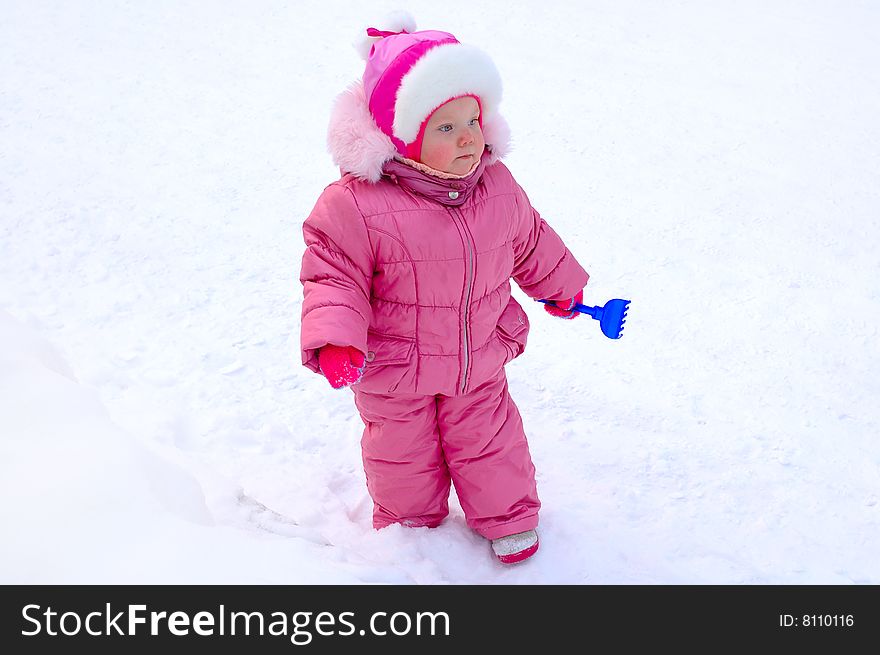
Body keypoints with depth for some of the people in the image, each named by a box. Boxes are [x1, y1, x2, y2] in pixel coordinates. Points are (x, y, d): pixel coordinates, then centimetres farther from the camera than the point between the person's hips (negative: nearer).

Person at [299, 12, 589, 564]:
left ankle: (508, 518, 43)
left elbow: (530, 243, 10)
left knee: (488, 440, 19)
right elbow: (334, 276, -19)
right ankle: (410, 522, 46)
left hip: (479, 363, 3)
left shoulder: (498, 188, -9)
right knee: (404, 453, 18)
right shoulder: (358, 206, -27)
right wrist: (334, 338, -33)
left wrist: (561, 286, 23)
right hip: (394, 377, -3)